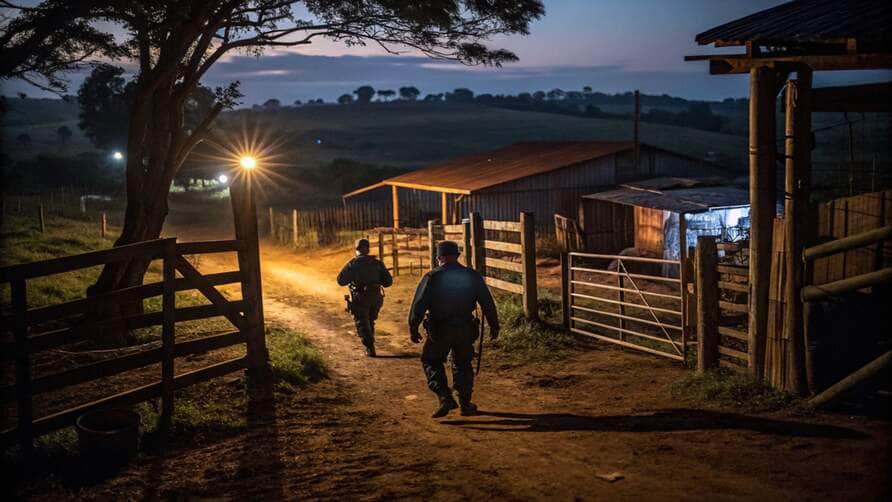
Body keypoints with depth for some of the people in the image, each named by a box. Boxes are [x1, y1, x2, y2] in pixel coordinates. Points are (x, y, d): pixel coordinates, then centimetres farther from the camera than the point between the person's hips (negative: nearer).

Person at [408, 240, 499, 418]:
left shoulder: (432, 278, -7)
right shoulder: (472, 276, 1)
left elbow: (418, 305, -7)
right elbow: (487, 303, 5)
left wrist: (413, 328, 2)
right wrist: (494, 325, 15)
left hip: (439, 331, -3)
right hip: (465, 330, 3)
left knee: (431, 361, 14)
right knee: (462, 364, 19)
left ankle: (445, 397, -1)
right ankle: (465, 404, 19)